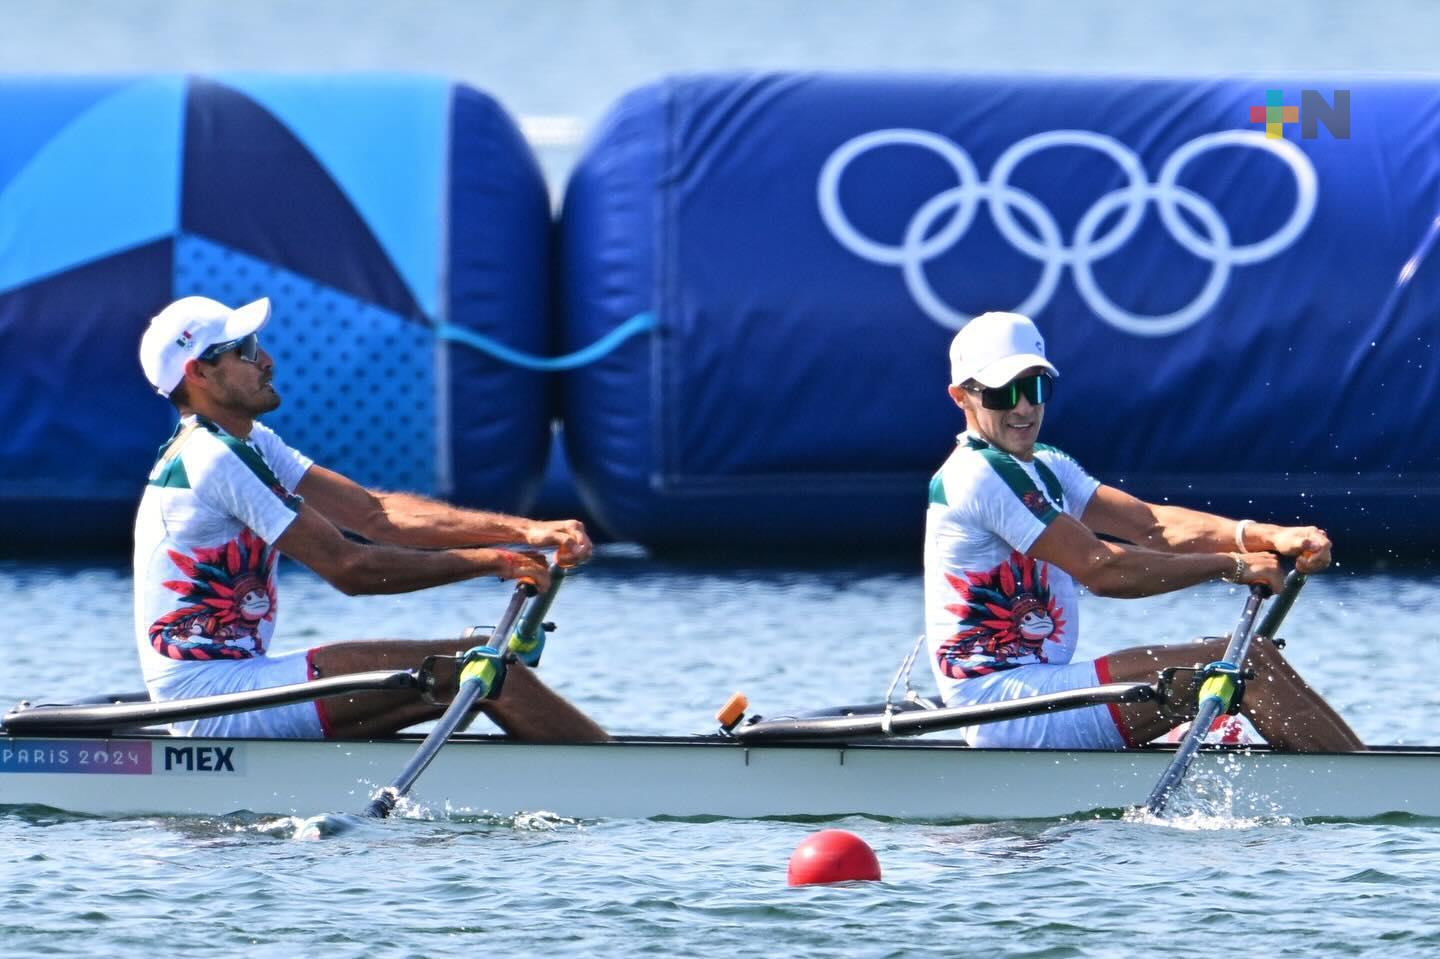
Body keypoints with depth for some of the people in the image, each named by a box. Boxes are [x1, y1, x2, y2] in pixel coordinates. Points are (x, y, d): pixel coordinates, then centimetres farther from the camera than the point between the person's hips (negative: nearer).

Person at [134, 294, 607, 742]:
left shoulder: (247, 443, 14)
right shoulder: (212, 460, -17)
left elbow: (374, 512, 7)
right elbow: (348, 567, -17)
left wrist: (525, 531, -4)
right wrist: (491, 561, -9)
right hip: (213, 693, -10)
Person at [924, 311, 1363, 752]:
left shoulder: (1045, 468, 18)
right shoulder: (977, 476, -14)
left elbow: (1152, 523, 5)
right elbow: (1100, 569, -18)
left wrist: (1267, 537, -12)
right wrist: (1232, 564, -11)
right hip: (1001, 695, -10)